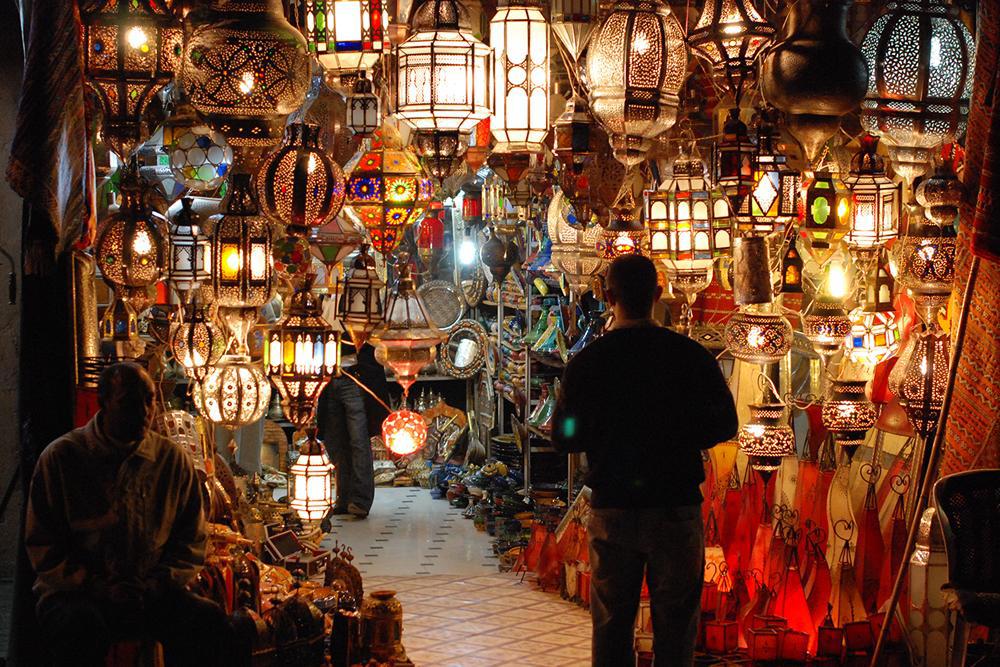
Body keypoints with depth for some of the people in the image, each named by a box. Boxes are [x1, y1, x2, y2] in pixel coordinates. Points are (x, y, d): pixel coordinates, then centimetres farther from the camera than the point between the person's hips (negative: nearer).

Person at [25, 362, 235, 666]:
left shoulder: (174, 459, 8)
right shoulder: (60, 458, 0)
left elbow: (190, 541, 14)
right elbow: (43, 547, 1)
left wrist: (156, 584, -5)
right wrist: (101, 587, -12)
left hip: (154, 592, 3)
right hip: (76, 594, -3)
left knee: (210, 619, -27)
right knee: (82, 627, -39)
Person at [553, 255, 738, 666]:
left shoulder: (585, 363, -6)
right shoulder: (690, 356, -8)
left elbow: (564, 438, 1)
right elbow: (724, 424, -1)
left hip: (612, 509, 1)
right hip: (677, 508, -1)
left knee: (611, 625, 11)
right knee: (675, 623, 8)